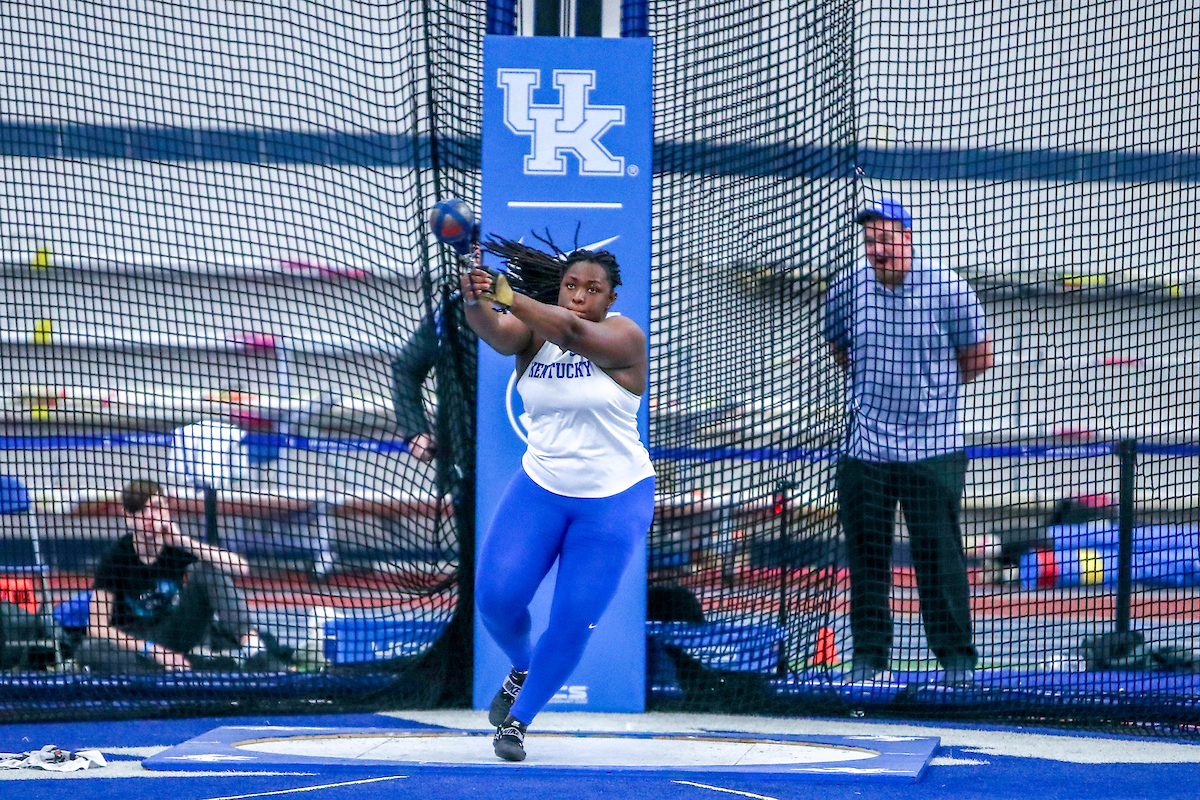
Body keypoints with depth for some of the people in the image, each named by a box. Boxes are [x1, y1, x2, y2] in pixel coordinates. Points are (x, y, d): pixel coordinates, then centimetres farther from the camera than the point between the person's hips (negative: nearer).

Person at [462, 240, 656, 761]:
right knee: (496, 597, -10)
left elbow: (572, 331, -35)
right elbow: (495, 331, -28)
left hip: (615, 500, -3)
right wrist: (476, 302, -53)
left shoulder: (625, 337, -15)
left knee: (574, 622, -5)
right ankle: (522, 667, 24)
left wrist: (502, 295, -50)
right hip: (540, 489, 3)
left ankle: (518, 719, 16)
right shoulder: (534, 330, -5)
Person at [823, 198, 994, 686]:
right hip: (864, 448, 3)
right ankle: (869, 656, 11)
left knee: (938, 554, -5)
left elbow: (979, 357, 5)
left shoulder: (947, 289, -6)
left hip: (932, 448, -3)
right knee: (866, 554, 4)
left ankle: (957, 657, 0)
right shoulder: (848, 288, 3)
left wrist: (930, 386, 6)